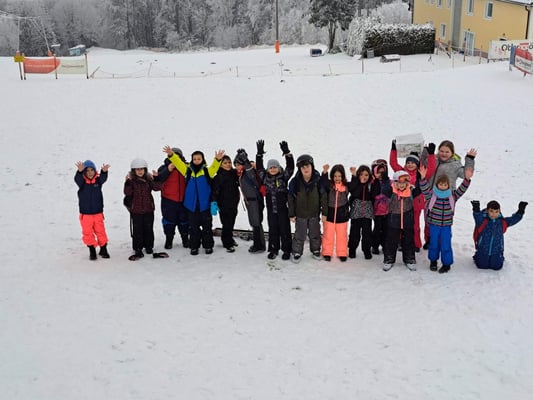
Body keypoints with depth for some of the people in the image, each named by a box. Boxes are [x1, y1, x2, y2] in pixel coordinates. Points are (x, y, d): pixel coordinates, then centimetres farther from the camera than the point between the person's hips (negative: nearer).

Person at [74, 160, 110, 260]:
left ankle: (103, 249, 24)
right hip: (85, 213, -1)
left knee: (100, 231, 9)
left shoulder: (98, 180, -3)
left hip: (98, 212, 1)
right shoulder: (82, 181, -6)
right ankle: (92, 251, 18)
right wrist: (80, 171, -52)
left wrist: (104, 171, -49)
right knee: (88, 233, 5)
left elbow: (103, 178, -24)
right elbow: (77, 179, -28)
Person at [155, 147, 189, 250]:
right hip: (169, 200, -1)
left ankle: (185, 239, 29)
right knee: (169, 221, 7)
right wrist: (168, 170, -25)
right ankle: (169, 239, 23)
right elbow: (158, 180, -16)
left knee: (184, 221, 13)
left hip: (183, 200, 1)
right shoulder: (164, 168, -2)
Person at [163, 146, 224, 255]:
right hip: (191, 205, 1)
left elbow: (214, 167, -16)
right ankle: (194, 246, 17)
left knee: (207, 226, 8)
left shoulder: (207, 171, 0)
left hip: (205, 204, -1)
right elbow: (178, 162, -2)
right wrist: (171, 155, -17)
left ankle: (208, 246, 18)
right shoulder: (188, 170, 4)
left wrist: (217, 159, -35)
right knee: (193, 227, 9)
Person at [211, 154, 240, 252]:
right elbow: (214, 191, -17)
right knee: (226, 224, -3)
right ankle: (227, 244, 8)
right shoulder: (218, 177, -11)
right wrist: (213, 203, -28)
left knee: (231, 223, 16)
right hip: (223, 205, -6)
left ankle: (229, 238, 35)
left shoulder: (235, 173, 6)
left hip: (234, 204, 6)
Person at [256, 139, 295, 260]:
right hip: (271, 209, 3)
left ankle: (286, 250, 16)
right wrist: (259, 154, -8)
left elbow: (290, 167, -13)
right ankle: (273, 249, 21)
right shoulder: (265, 177, 4)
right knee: (273, 230, 11)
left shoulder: (284, 177, -3)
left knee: (285, 230, 5)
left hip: (283, 208, -3)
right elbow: (259, 167, 0)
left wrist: (287, 153, -23)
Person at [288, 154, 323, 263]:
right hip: (300, 214, -1)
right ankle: (297, 252, 23)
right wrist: (291, 214, -3)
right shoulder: (295, 182, -13)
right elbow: (291, 199, -5)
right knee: (299, 235, 7)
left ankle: (315, 250, 35)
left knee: (315, 234, 16)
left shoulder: (318, 180, -13)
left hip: (314, 213, 1)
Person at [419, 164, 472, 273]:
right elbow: (425, 188, -24)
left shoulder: (453, 195, -3)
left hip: (446, 225, 0)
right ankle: (433, 260, 34)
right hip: (433, 224, 0)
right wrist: (423, 177, -42)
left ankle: (447, 263, 19)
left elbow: (462, 189, -14)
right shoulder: (431, 194, -9)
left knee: (445, 245, 4)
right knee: (434, 243, 14)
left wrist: (467, 179, -31)